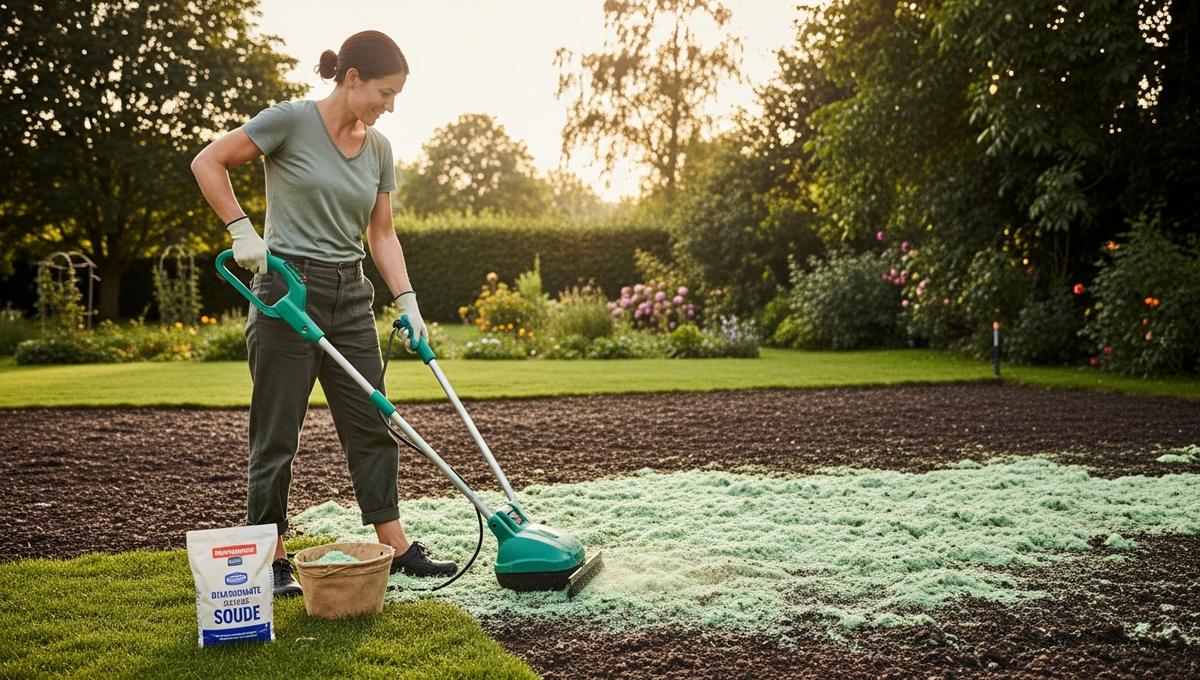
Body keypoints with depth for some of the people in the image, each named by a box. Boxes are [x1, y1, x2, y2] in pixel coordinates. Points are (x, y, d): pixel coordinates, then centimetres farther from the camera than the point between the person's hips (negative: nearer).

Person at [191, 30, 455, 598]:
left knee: (372, 423, 8)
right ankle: (271, 557, 14)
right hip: (287, 287, -6)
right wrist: (242, 230, -15)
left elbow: (381, 234, 11)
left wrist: (407, 302, 2)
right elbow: (208, 162, -8)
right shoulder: (291, 121, -11)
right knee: (277, 432, 2)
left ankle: (395, 546, 16)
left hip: (349, 295, 6)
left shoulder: (378, 148, 7)